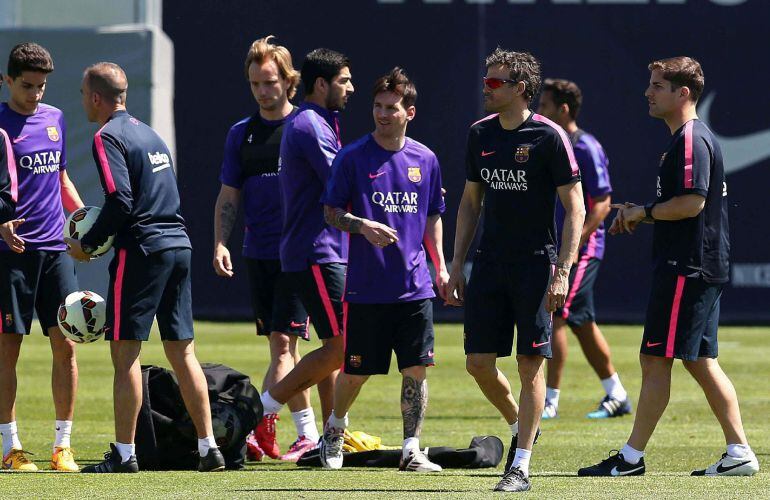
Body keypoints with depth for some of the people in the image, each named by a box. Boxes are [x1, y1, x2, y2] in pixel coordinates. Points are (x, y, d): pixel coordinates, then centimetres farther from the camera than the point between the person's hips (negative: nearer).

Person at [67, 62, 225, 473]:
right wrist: (100, 233, 21)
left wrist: (88, 243, -5)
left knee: (125, 351, -3)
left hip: (142, 250, -8)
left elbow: (120, 201, -18)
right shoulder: (149, 133, 18)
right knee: (182, 351, 9)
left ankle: (124, 453, -4)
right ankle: (209, 447, 6)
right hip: (178, 246, 8)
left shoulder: (109, 137, -7)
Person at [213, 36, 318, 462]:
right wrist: (220, 244, -1)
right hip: (257, 252, 5)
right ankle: (307, 434, 13)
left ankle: (260, 426, -17)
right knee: (282, 346, 8)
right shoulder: (241, 134, 10)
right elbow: (228, 197, 12)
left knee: (283, 340, -13)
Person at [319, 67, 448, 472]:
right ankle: (335, 429, 31)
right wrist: (363, 226, -19)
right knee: (356, 371, 4)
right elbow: (331, 212, -1)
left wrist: (440, 265, 11)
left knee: (416, 369, -3)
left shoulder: (424, 160, 8)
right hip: (366, 287, -3)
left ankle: (411, 450, 4)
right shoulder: (353, 157, -3)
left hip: (415, 285, 3)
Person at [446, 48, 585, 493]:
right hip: (490, 264, 6)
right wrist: (457, 266, 14)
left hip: (535, 266, -6)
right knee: (479, 362, 2)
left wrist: (562, 272, -16)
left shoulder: (549, 137, -9)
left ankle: (521, 467, 0)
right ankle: (519, 425, 28)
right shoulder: (481, 135, 9)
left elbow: (575, 209, -9)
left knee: (531, 364, -4)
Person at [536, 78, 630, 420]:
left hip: (582, 249, -9)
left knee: (556, 317, -12)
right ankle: (616, 396, 21)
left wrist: (575, 243, -23)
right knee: (582, 324, 12)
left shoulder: (586, 149, -13)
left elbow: (602, 203, -16)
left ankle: (550, 400, -9)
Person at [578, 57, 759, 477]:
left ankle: (631, 458, -4)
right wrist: (639, 216, 12)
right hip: (704, 268, 11)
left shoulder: (692, 140, -15)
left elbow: (692, 203, -24)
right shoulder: (684, 139, 18)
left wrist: (643, 212, -11)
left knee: (655, 359, -7)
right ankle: (739, 453, 11)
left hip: (686, 269, -11)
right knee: (700, 361, 12)